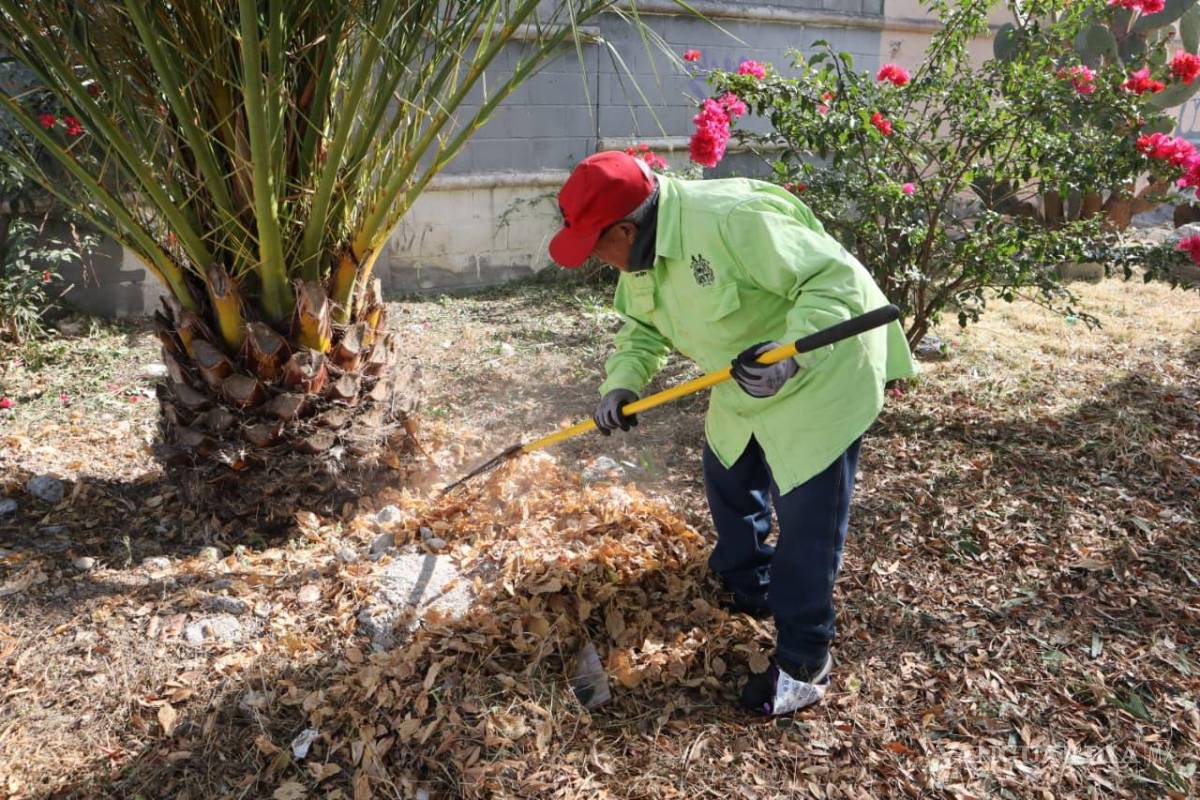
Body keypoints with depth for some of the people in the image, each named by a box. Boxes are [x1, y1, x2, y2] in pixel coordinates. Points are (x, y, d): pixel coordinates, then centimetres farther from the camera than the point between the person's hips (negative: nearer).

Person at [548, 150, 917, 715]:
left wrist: (792, 354, -45)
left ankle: (803, 663, 15)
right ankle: (746, 590, 48)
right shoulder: (642, 250, -6)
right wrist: (622, 381, -12)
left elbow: (836, 278, -32)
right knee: (729, 481, 22)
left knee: (806, 520, -3)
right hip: (745, 387, 9)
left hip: (820, 381, -9)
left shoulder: (729, 222, -35)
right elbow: (644, 326, 6)